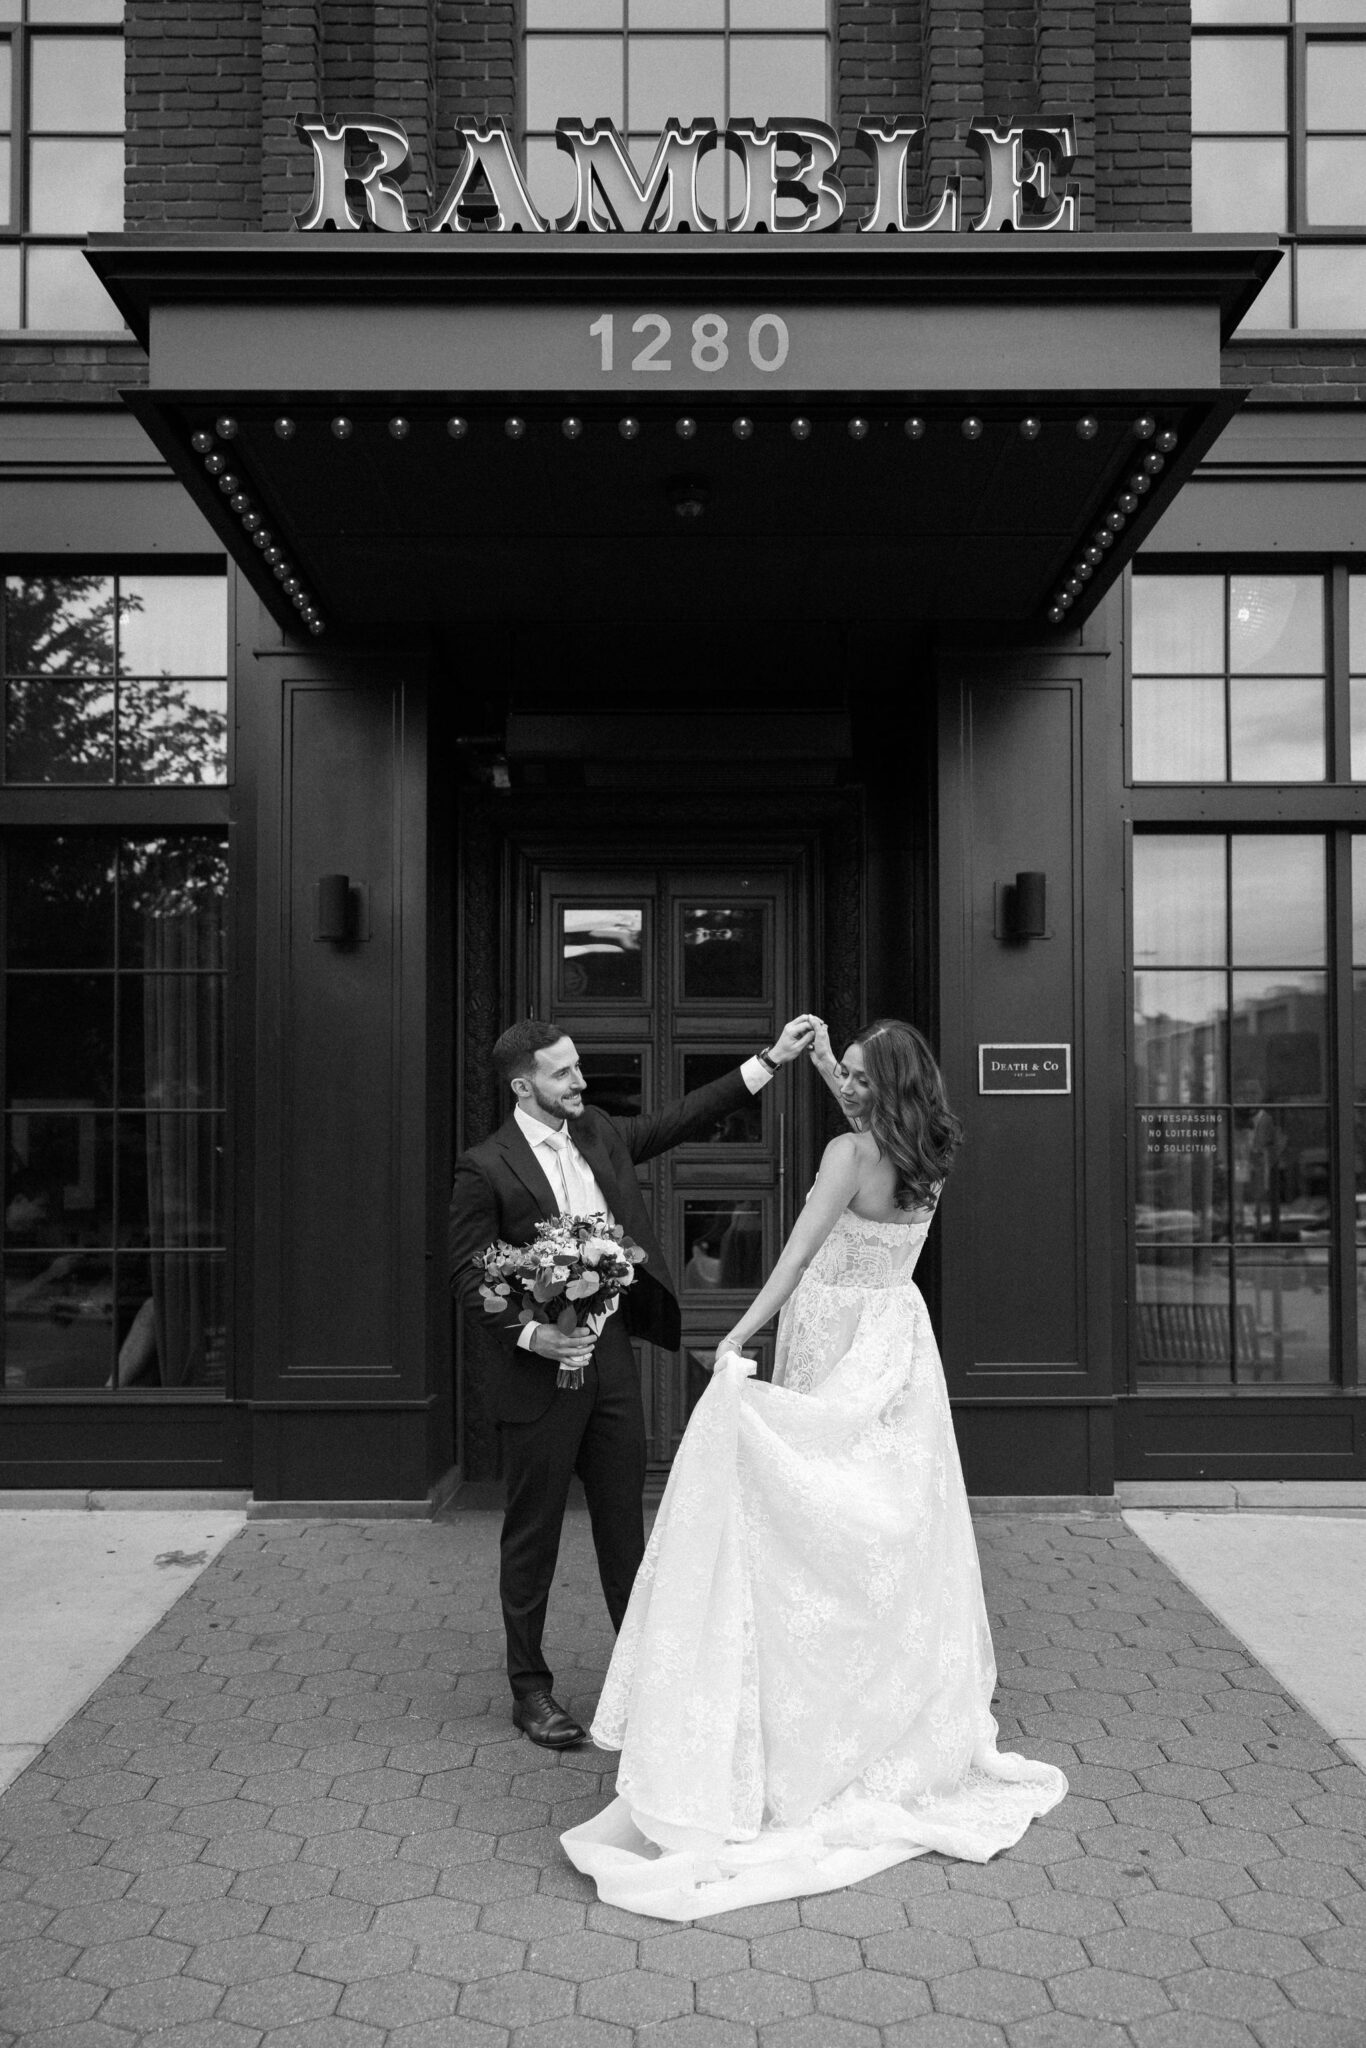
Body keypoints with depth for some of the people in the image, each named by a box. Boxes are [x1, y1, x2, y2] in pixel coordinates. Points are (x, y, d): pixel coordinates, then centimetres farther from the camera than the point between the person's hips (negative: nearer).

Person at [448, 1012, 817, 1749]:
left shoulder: (600, 1134, 7)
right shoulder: (485, 1168, -11)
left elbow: (682, 1118, 12)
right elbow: (468, 1278, -10)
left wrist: (770, 1059, 7)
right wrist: (531, 1334, -24)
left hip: (610, 1354, 6)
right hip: (538, 1370, -5)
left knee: (624, 1519, 14)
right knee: (532, 1534, 7)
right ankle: (530, 1689, 22)